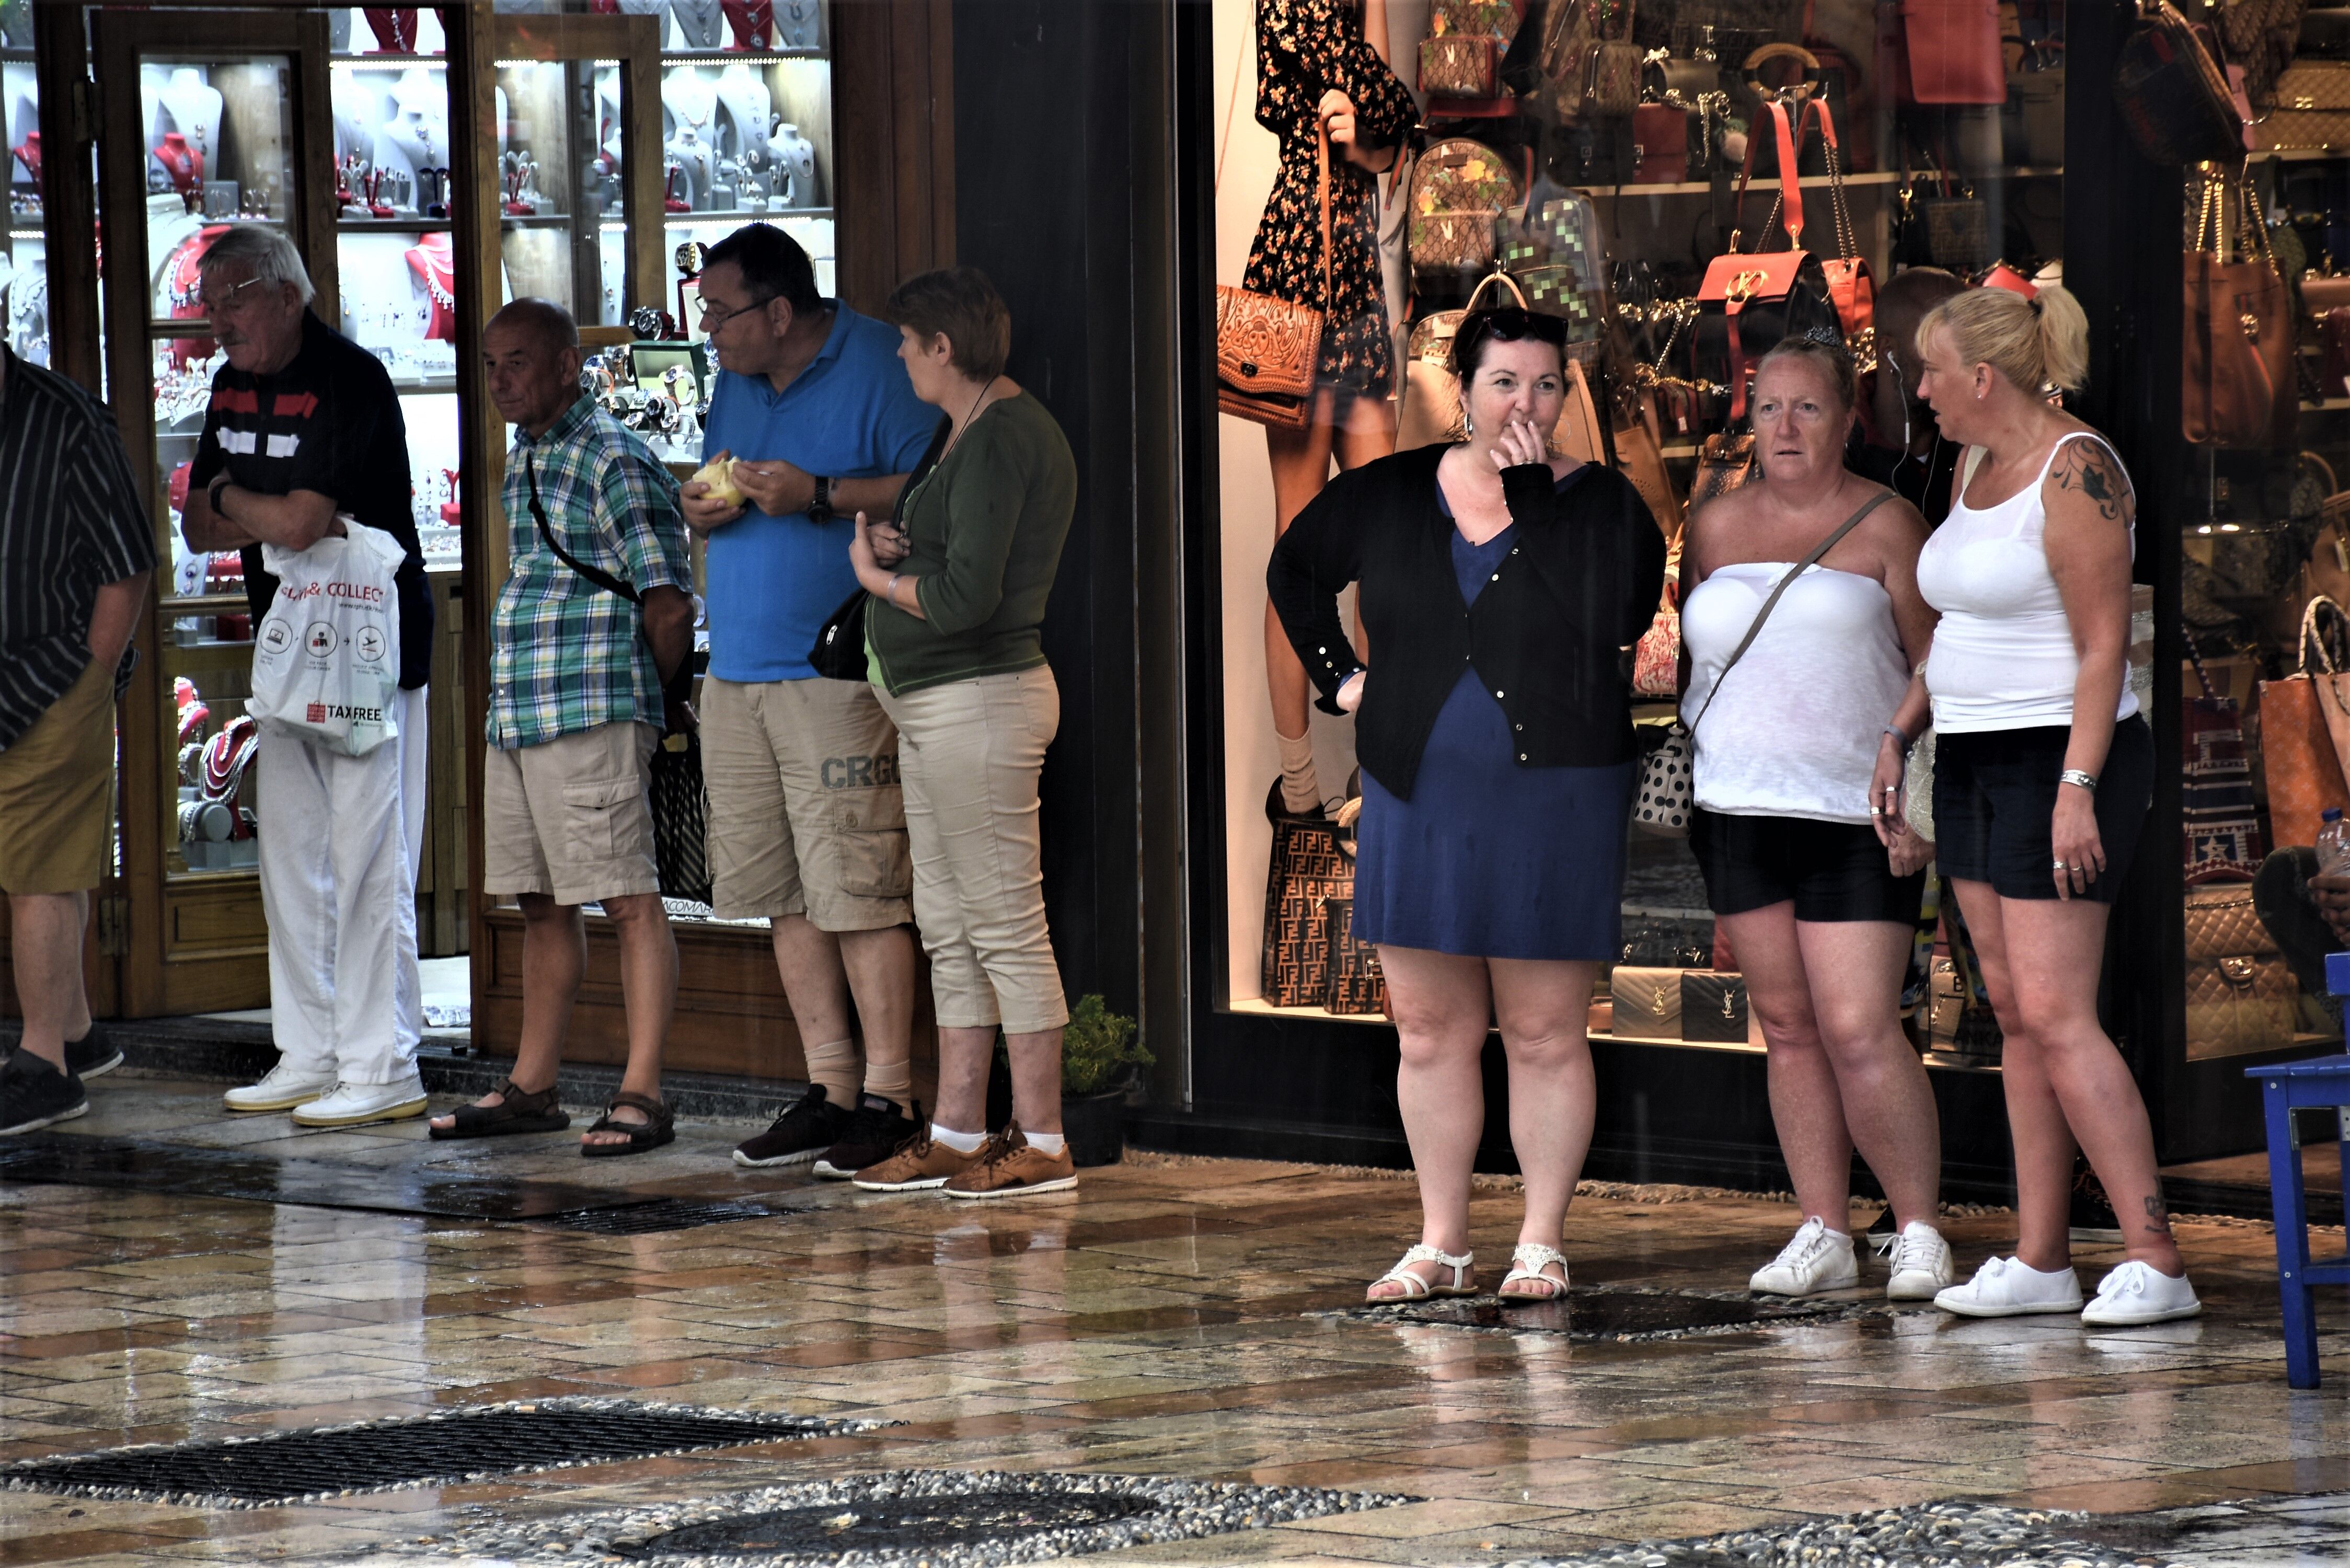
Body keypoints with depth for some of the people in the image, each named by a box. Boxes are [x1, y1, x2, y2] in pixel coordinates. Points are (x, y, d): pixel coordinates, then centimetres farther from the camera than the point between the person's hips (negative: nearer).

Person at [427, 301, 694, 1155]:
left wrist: (651, 696, 0)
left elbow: (669, 604, -13)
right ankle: (531, 1088, 20)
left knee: (629, 900, -6)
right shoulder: (525, 460, 18)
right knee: (541, 902, 14)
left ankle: (641, 1094, -7)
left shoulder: (615, 461, -10)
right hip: (517, 718, 9)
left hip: (593, 717, -9)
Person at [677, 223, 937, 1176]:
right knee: (783, 891, 8)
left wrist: (819, 495, -20)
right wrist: (701, 511, 5)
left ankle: (888, 1098, -6)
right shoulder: (736, 382, 18)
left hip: (837, 674, -8)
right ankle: (829, 1089, 14)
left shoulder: (877, 367, -7)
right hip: (737, 672, 8)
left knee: (858, 889, -9)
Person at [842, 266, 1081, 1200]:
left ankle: (1041, 1144, -5)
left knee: (1005, 927, -7)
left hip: (979, 699, -11)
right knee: (948, 928, 13)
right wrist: (894, 553, 5)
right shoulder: (967, 431, 16)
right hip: (935, 704, 11)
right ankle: (957, 1132, 17)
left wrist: (877, 577, -6)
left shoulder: (1001, 442, -16)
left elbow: (965, 598, -23)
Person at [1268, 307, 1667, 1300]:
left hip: (1554, 804, -3)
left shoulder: (1602, 504, -3)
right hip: (1416, 799, 3)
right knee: (1430, 1030, 7)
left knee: (1545, 1034, 0)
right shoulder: (1391, 495, 7)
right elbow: (1294, 567, 24)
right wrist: (1336, 675, 13)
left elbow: (1612, 618, -21)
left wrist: (1532, 498, -16)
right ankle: (1441, 1245, 14)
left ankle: (1541, 1244, 7)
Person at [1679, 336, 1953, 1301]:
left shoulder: (1884, 526, 0)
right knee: (1786, 1026, 4)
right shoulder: (1716, 526, 13)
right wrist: (1670, 780, 11)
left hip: (1856, 817, -4)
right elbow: (1688, 657, 20)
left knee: (1858, 1029, -11)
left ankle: (1920, 1233, -1)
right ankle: (1823, 1235, 9)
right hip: (1739, 811, 4)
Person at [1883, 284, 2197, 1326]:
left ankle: (2155, 1263, -15)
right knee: (2016, 1015, 7)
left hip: (2060, 763, -9)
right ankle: (2039, 1260, 9)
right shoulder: (1978, 466, 13)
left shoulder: (2075, 473, -15)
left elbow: (2104, 646, -19)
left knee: (2055, 1014, -15)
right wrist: (1896, 735, 21)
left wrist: (2077, 789, -23)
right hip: (1976, 765, 9)